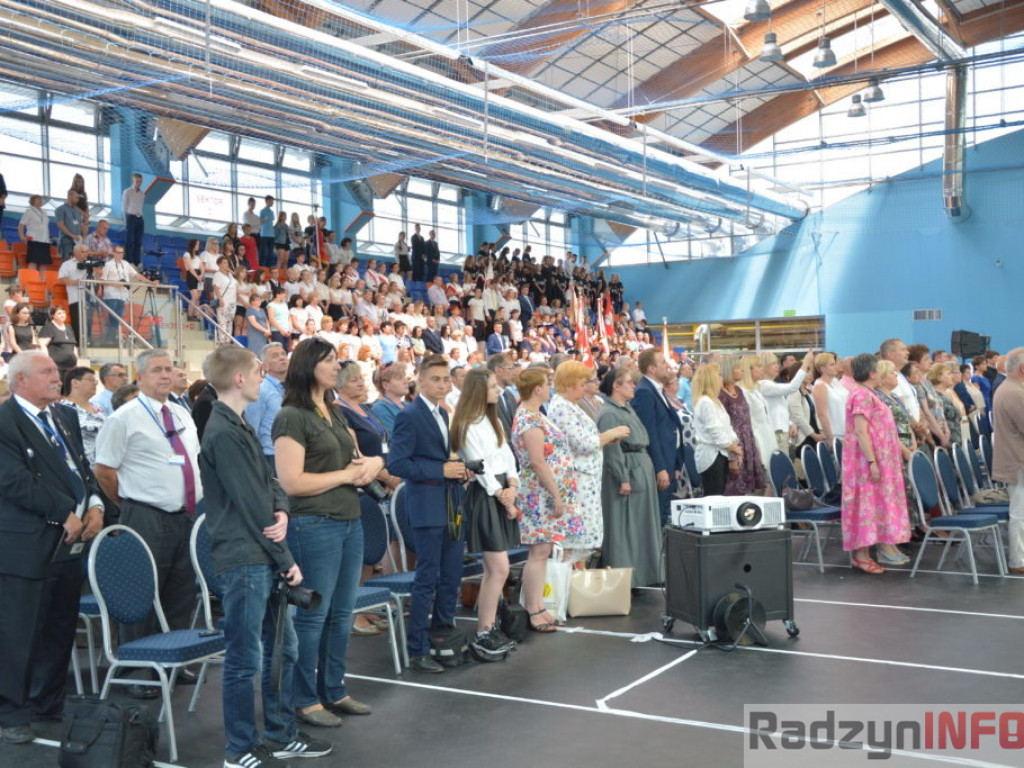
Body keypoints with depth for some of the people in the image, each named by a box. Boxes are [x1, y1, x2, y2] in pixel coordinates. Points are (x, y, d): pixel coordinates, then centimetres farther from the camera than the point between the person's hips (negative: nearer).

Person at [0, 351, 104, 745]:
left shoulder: (66, 416, 14)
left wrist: (94, 504, -2)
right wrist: (66, 514, -16)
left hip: (71, 541, 8)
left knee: (61, 628, 16)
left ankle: (48, 701, 30)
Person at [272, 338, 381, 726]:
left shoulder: (334, 413, 14)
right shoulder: (291, 417, -11)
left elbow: (354, 460, 24)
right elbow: (292, 482, -18)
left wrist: (369, 464, -1)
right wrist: (346, 475, -12)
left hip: (350, 522, 8)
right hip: (314, 525, -8)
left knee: (341, 613, 14)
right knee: (313, 615, 1)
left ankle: (333, 690, 26)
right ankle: (304, 700, 14)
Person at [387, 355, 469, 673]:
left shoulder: (444, 414, 16)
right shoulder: (409, 415, -11)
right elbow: (396, 464, -18)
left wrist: (458, 469, 4)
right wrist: (441, 470, -19)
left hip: (452, 506, 8)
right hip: (428, 508, -8)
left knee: (451, 577, 12)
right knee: (427, 579, -3)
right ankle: (418, 651, 6)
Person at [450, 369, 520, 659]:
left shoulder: (493, 422, 14)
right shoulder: (467, 426, -12)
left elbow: (507, 456, 11)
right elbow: (480, 467, -13)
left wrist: (513, 486, -6)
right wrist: (503, 499, -8)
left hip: (503, 494, 8)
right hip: (484, 496, -8)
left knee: (493, 569, 11)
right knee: (500, 568, -10)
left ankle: (490, 627, 18)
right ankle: (481, 636, -4)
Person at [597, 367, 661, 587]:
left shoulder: (628, 409, 14)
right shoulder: (609, 413, -15)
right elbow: (612, 449, -19)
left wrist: (645, 470, 16)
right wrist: (623, 479, -21)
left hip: (641, 472, 10)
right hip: (626, 472, -10)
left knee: (641, 526, 14)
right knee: (623, 527, -3)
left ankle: (641, 574, 22)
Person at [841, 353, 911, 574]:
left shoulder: (866, 394, 16)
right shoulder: (862, 395, -17)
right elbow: (860, 431, -23)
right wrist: (872, 462, -26)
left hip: (876, 457, 10)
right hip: (867, 457, -10)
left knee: (877, 501, 12)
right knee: (867, 501, -8)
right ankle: (860, 553, -4)